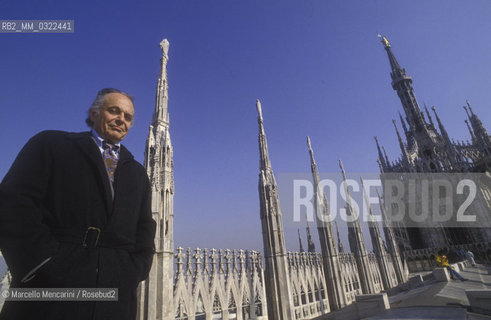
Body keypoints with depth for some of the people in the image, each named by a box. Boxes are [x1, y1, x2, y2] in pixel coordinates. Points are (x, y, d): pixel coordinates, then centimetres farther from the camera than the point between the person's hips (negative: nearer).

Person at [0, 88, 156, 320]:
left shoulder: (137, 173, 15)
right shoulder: (51, 143, 4)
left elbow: (144, 229, 14)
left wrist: (133, 273, 0)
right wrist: (45, 265, -14)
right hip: (50, 288, -3)